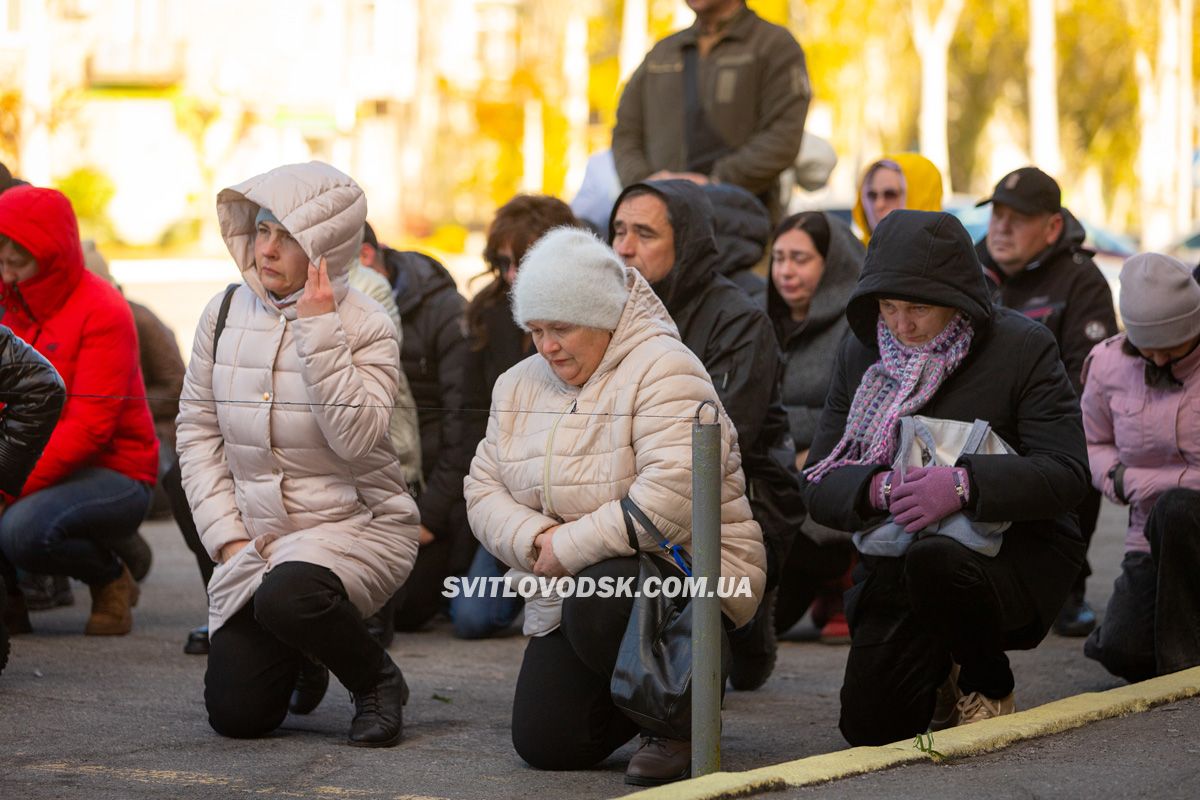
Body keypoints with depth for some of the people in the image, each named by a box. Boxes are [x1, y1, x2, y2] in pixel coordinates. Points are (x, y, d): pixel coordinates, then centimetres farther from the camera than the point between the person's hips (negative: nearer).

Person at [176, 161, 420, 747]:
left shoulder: (366, 326, -10)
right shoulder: (225, 313, 1)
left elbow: (356, 437, -24)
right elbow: (197, 431, 4)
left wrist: (319, 328, -25)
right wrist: (228, 538, -5)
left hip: (356, 524, -4)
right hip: (256, 533, 4)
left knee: (287, 597, -37)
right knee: (235, 714, -6)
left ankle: (378, 680, -6)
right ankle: (303, 660, 31)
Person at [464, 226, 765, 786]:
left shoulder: (662, 370, -15)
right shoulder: (519, 387, 10)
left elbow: (673, 492, -28)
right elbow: (484, 490, 7)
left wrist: (569, 547, -24)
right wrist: (534, 541, -15)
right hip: (571, 595, 7)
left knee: (599, 604, -38)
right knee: (544, 744, -7)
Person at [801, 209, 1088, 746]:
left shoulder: (1022, 347, -10)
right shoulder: (861, 355, 3)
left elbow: (1067, 474, -18)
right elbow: (819, 485, -1)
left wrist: (964, 485, -33)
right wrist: (876, 490, -25)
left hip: (1017, 555, -4)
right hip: (899, 564, 4)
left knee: (933, 560, -38)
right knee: (870, 727, -9)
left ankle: (989, 688, -9)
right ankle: (943, 672, 26)